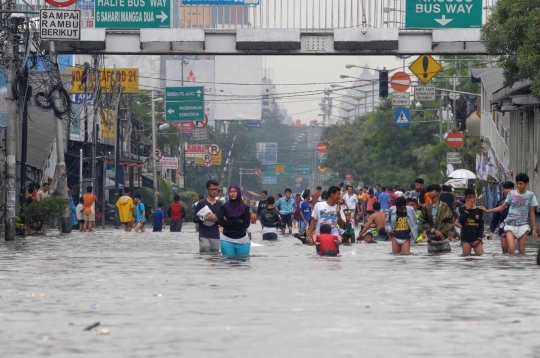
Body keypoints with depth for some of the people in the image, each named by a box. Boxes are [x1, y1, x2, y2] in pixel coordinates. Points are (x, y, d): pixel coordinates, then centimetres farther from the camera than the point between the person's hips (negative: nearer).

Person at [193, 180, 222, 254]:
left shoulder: (220, 204, 10)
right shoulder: (201, 204, 1)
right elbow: (195, 219, 1)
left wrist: (217, 220, -8)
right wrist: (204, 218, -17)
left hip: (216, 236, 3)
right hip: (204, 236, -3)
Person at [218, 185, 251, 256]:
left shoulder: (245, 208, 4)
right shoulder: (224, 207, 3)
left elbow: (246, 224, -6)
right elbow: (221, 222, -9)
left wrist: (229, 222, -8)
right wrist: (239, 222, -10)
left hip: (242, 240, 0)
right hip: (227, 240, 0)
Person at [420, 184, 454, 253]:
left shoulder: (444, 206, -2)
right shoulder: (426, 207, 2)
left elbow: (450, 220, 1)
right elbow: (423, 222, 3)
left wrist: (443, 232, -9)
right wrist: (434, 231, -8)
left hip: (443, 240, -1)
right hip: (431, 241, 1)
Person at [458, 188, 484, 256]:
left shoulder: (479, 210, 7)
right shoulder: (463, 210, 5)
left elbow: (481, 226, 6)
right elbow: (461, 221, -12)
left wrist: (479, 239, -4)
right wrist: (467, 209, -11)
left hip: (476, 238, 1)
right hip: (466, 238, -1)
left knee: (479, 253, -15)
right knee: (466, 255, -9)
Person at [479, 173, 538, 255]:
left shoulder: (530, 195, 1)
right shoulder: (511, 194, 2)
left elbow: (532, 213, 4)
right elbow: (502, 207, 9)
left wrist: (534, 229, 3)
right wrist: (486, 211, 2)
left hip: (522, 226, 0)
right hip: (510, 224, 0)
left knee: (522, 250, 0)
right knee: (511, 249, -16)